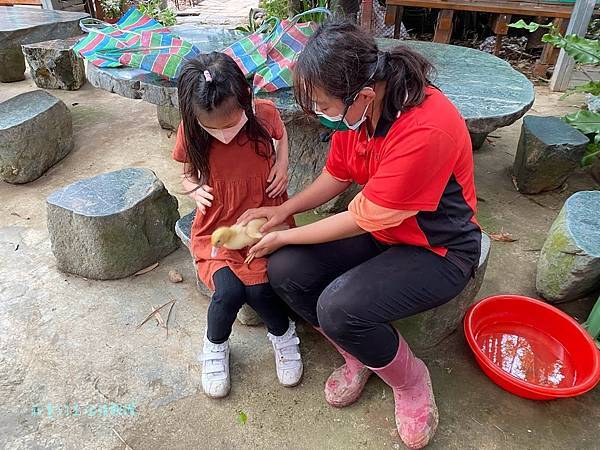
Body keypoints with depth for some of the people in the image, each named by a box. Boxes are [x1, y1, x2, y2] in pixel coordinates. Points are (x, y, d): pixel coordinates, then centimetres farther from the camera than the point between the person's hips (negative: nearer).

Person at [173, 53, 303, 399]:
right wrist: (194, 188, -15)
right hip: (217, 228, 1)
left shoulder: (265, 113, -11)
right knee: (229, 291, -24)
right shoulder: (191, 131, -11)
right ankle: (216, 345, 11)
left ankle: (283, 332, 13)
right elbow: (187, 174, 8)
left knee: (259, 288, -23)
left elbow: (281, 133, 14)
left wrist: (283, 164, -4)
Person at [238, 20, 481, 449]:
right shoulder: (357, 104, -9)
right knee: (285, 272, -10)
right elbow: (337, 175, 6)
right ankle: (360, 355, 13)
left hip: (439, 248, -7)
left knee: (338, 308, -29)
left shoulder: (425, 130, -33)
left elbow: (362, 220, -25)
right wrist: (283, 210, -6)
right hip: (378, 226, 7)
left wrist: (284, 236, -13)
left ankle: (410, 380, 4)